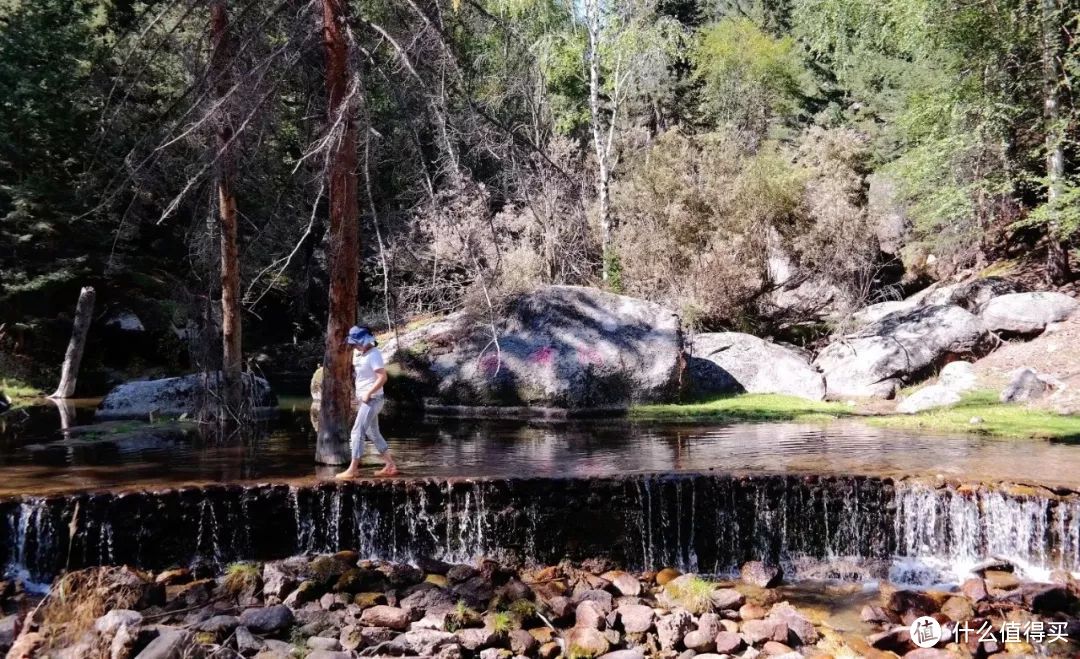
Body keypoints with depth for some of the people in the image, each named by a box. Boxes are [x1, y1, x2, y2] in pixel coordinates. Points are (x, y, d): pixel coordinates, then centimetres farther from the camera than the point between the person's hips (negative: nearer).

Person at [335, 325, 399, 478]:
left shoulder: (373, 354, -17)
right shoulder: (358, 353, 10)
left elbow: (382, 377, -23)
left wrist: (368, 393, -22)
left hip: (372, 399, -10)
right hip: (366, 400, 10)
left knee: (357, 432, -9)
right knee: (373, 434, 14)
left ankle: (352, 469, -4)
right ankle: (391, 465, 19)